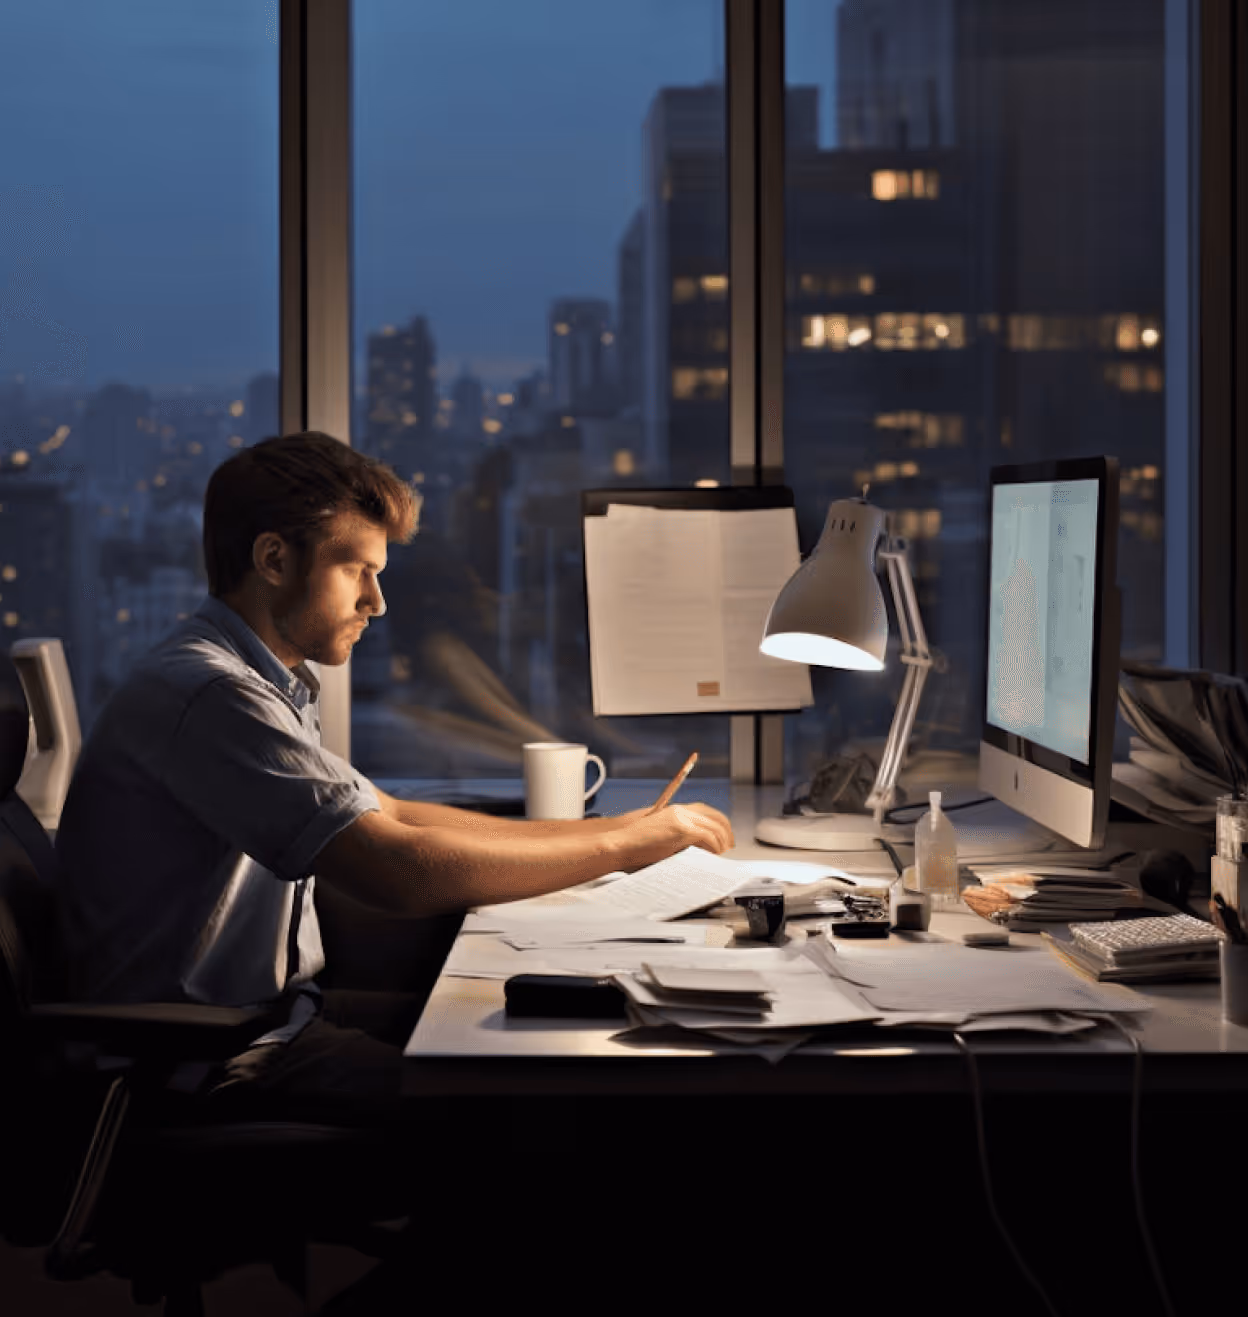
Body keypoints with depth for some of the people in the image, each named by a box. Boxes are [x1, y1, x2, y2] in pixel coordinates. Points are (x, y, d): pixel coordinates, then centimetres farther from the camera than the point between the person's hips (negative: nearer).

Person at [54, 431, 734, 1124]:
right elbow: (397, 870, -29)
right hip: (203, 1062, -10)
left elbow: (385, 814, 19)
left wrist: (595, 831, 10)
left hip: (272, 1010, 10)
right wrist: (619, 845, -18)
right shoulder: (208, 694, -22)